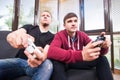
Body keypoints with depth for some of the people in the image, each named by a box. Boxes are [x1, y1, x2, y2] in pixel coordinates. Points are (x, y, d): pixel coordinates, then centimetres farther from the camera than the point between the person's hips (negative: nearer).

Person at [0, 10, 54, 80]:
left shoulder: (52, 36, 10)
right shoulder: (29, 27, 13)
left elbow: (46, 52, -8)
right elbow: (10, 35, -5)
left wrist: (40, 57, -34)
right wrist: (16, 36, -32)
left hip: (35, 64, -1)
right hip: (19, 61, 1)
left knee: (47, 64, -35)